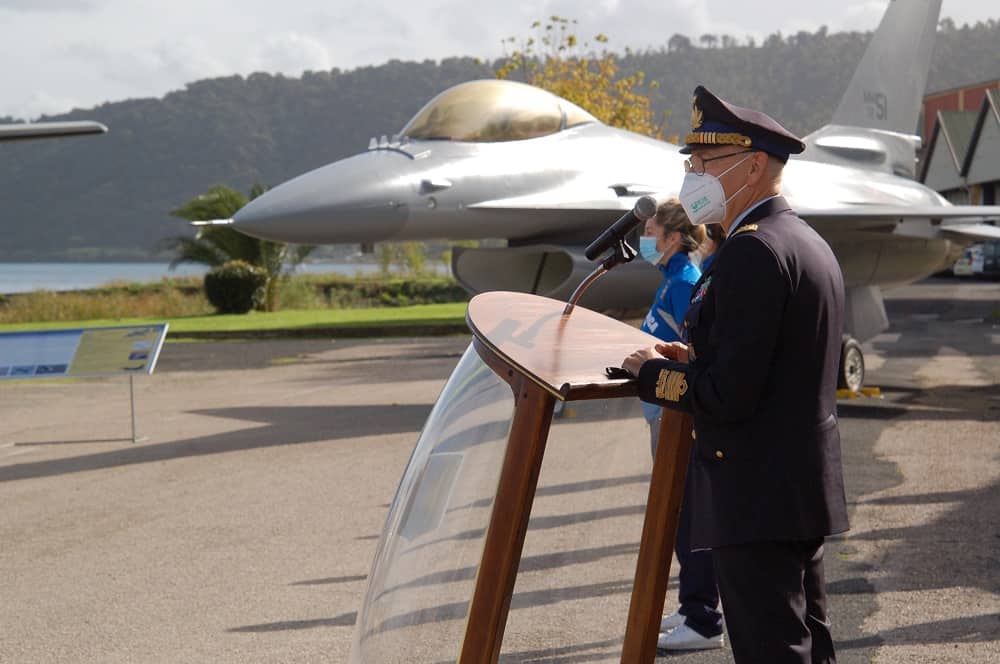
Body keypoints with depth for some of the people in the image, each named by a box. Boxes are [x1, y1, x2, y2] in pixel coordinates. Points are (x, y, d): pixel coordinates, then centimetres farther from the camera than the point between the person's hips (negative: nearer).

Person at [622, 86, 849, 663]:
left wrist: (652, 372, -7)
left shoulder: (752, 252, -17)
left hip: (758, 497, -11)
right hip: (809, 486, 11)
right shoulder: (811, 244, 14)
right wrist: (699, 360, 14)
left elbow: (731, 395, -23)